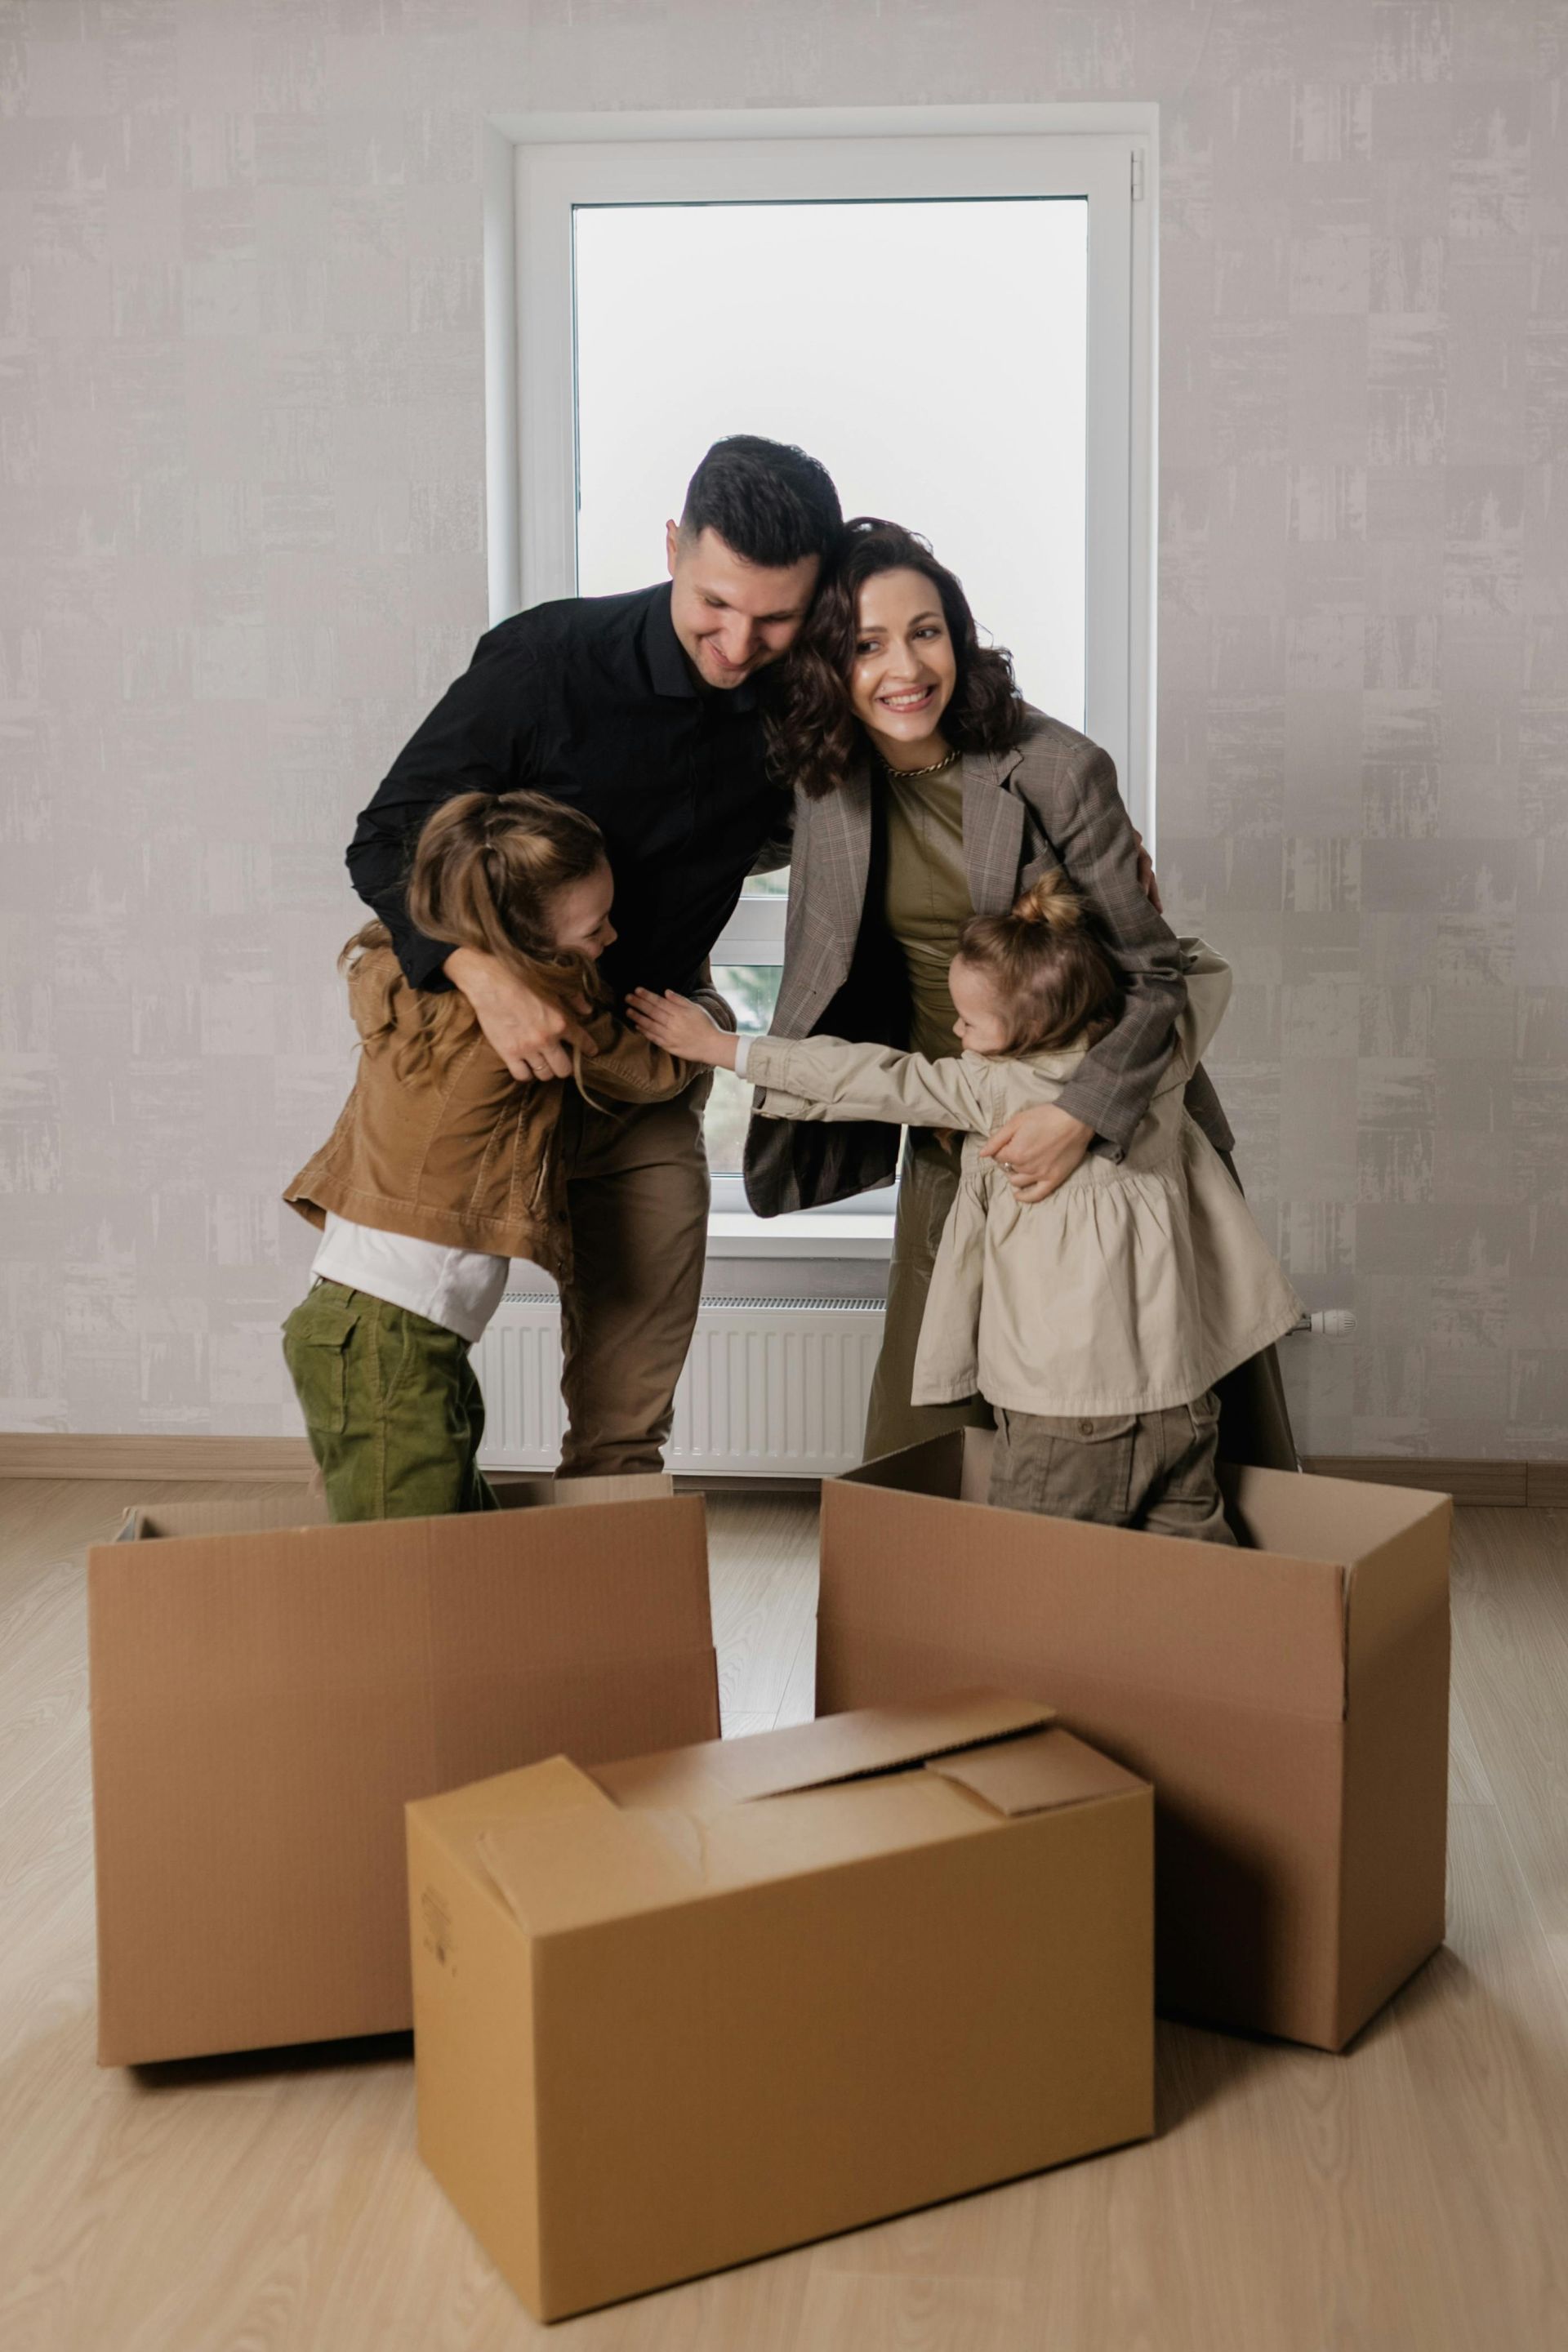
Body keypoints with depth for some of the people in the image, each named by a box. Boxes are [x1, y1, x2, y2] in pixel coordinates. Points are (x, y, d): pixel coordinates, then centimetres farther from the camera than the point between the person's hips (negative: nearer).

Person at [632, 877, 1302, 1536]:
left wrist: (719, 1046, 4)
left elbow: (875, 1079, -4)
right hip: (1180, 1384, 6)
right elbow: (1207, 971, 21)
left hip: (1066, 1398, -6)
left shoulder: (995, 1090, -13)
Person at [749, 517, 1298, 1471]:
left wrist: (1082, 1114, -27)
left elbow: (1155, 974, -15)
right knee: (923, 1445, 6)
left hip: (1115, 1127, -4)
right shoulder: (830, 775, -5)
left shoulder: (1059, 768, -19)